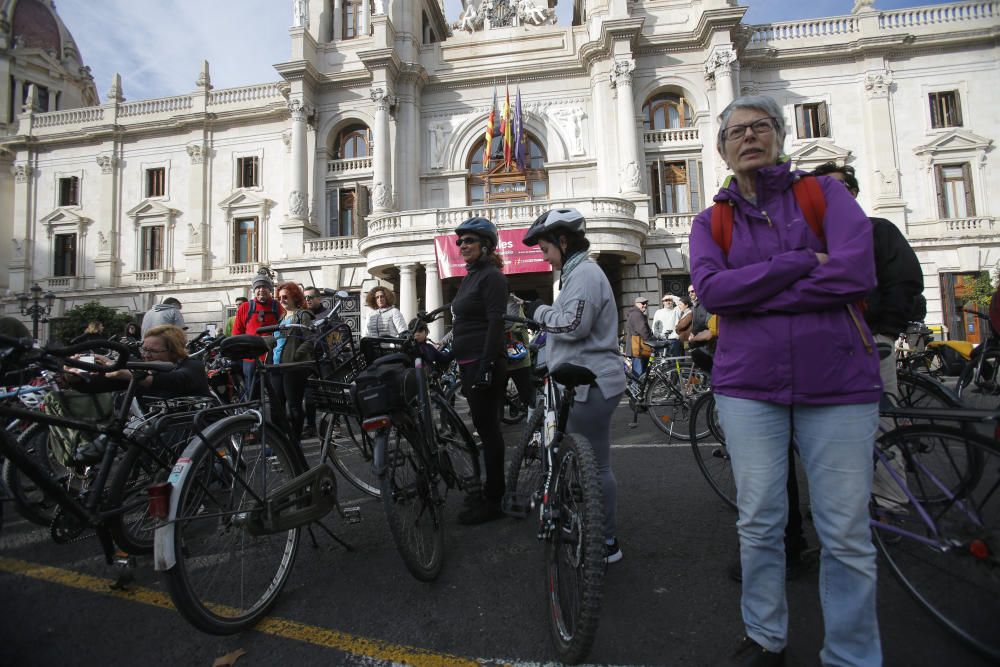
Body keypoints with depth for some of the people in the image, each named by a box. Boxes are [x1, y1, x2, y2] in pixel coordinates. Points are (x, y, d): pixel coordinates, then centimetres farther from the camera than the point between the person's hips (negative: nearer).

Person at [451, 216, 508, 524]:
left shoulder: (491, 276, -9)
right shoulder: (471, 276, 19)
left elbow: (496, 322, -18)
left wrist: (486, 365, -23)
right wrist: (451, 351, 21)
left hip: (484, 363, -10)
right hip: (470, 362, 10)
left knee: (487, 429, -3)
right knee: (486, 428, 15)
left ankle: (493, 501, 7)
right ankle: (491, 490, 28)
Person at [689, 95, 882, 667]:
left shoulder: (825, 192, 8)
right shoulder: (712, 221, 10)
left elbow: (856, 271, -10)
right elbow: (711, 289, -9)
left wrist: (751, 296, -10)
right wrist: (803, 262, -12)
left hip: (837, 382, 0)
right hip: (749, 385, 1)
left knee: (846, 533, 5)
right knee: (759, 522, 9)